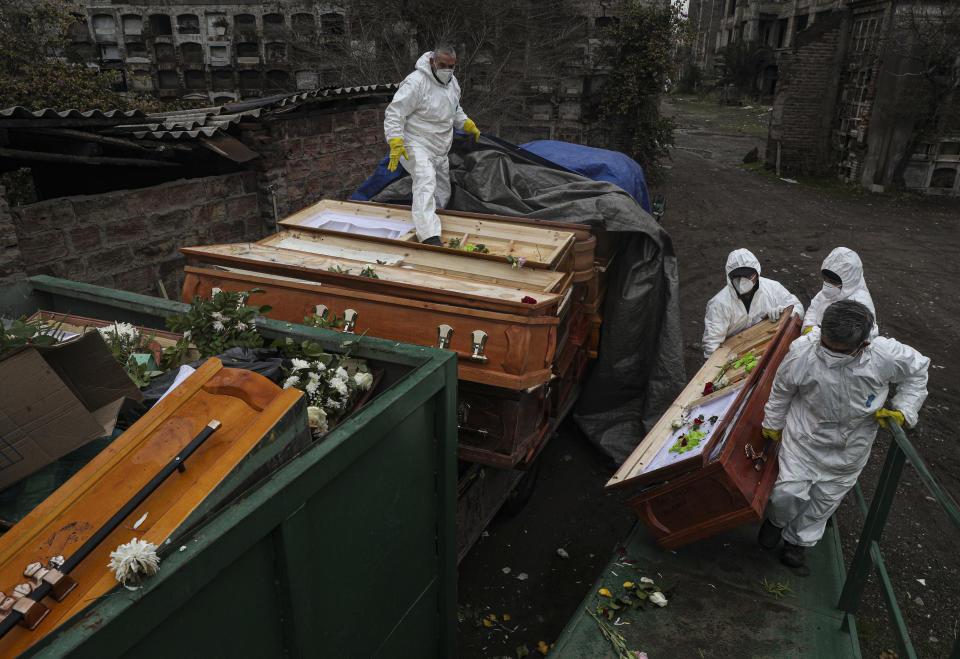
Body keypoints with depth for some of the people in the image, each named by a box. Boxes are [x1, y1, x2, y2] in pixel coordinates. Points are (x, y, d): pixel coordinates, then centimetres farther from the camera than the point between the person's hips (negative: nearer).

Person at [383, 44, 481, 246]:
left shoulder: (452, 82, 8)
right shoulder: (416, 82, -19)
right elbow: (394, 112, -21)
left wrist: (469, 125, 26)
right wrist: (396, 144, -29)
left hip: (440, 149, 9)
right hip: (416, 145, -9)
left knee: (442, 195, 15)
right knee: (426, 182, -29)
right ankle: (429, 236, -42)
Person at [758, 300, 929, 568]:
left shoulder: (887, 355, -27)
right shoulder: (803, 350, -27)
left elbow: (917, 370, -1)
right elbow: (781, 390, -7)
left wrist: (903, 410, -12)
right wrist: (772, 424, 6)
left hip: (850, 445, 2)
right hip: (805, 435, -1)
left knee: (826, 496, 16)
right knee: (789, 491, -2)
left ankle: (798, 538, 42)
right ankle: (777, 520, 34)